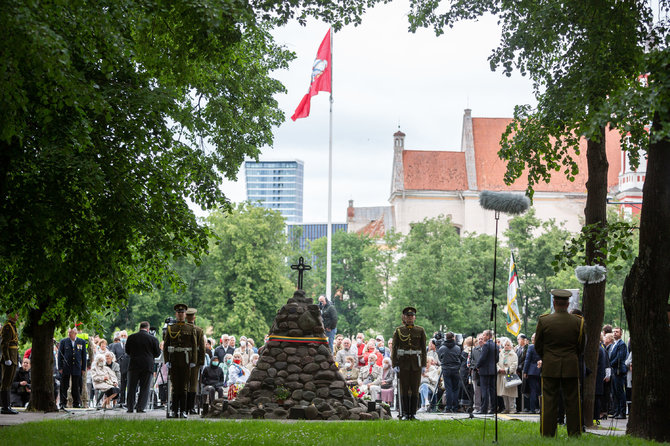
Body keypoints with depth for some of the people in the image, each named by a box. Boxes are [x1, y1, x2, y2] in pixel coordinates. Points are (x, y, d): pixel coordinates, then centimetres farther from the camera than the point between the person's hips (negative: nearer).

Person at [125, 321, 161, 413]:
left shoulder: (131, 337, 1)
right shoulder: (153, 339, -4)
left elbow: (127, 351, 10)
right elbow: (157, 353, 2)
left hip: (134, 365, 1)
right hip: (147, 366, -1)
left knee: (132, 387, 9)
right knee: (144, 388, 4)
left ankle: (130, 408, 7)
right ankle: (140, 407, -2)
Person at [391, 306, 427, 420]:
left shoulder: (420, 331, 6)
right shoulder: (398, 331, 4)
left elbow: (423, 349, 7)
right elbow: (394, 348, 3)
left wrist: (424, 365, 1)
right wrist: (395, 364, -4)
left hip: (416, 363, 1)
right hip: (403, 363, -1)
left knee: (415, 389, 1)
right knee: (404, 389, -1)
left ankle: (413, 413, 7)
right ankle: (404, 414, 3)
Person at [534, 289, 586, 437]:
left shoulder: (544, 321, -7)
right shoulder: (578, 322, -3)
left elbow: (537, 346, 3)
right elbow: (582, 347, 8)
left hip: (550, 367, -1)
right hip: (571, 367, 1)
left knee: (549, 401, 2)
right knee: (572, 401, 7)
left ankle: (547, 433, 2)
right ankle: (574, 432, 9)